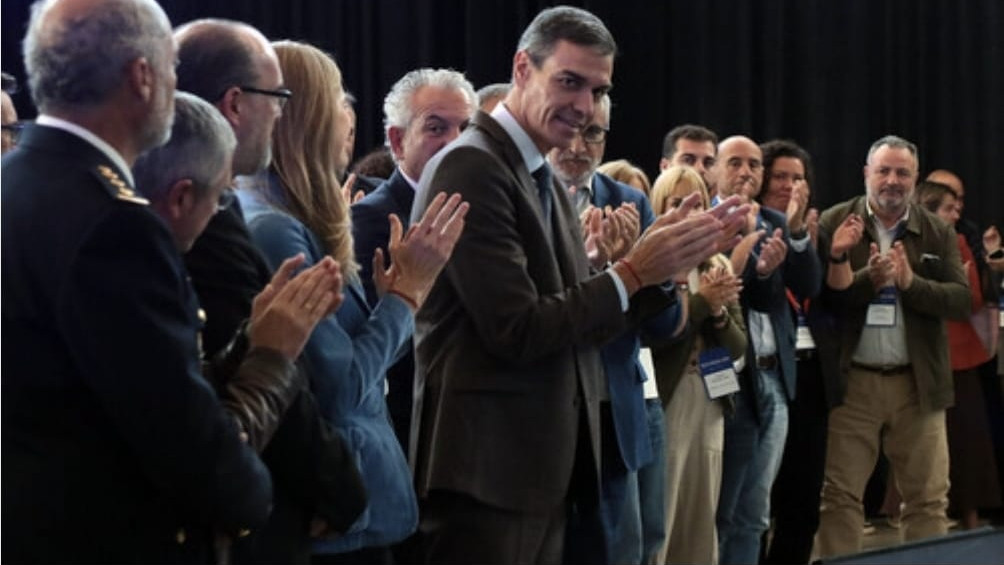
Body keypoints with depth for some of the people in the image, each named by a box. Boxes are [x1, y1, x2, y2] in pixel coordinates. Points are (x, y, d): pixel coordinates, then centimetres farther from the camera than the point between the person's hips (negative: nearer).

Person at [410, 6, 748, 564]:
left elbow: (581, 319, 12)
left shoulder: (544, 180, 14)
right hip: (488, 464, -9)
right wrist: (630, 272, -13)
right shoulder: (471, 167, -15)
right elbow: (516, 330, -19)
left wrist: (665, 260, 2)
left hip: (541, 464, 9)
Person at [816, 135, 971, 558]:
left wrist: (909, 281, -17)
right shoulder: (835, 224, 0)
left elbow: (962, 300, -3)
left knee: (929, 498, 6)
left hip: (918, 382, 2)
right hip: (853, 381, -2)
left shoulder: (939, 233, 6)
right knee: (839, 494, 1)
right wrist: (868, 279, -24)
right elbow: (821, 294, -9)